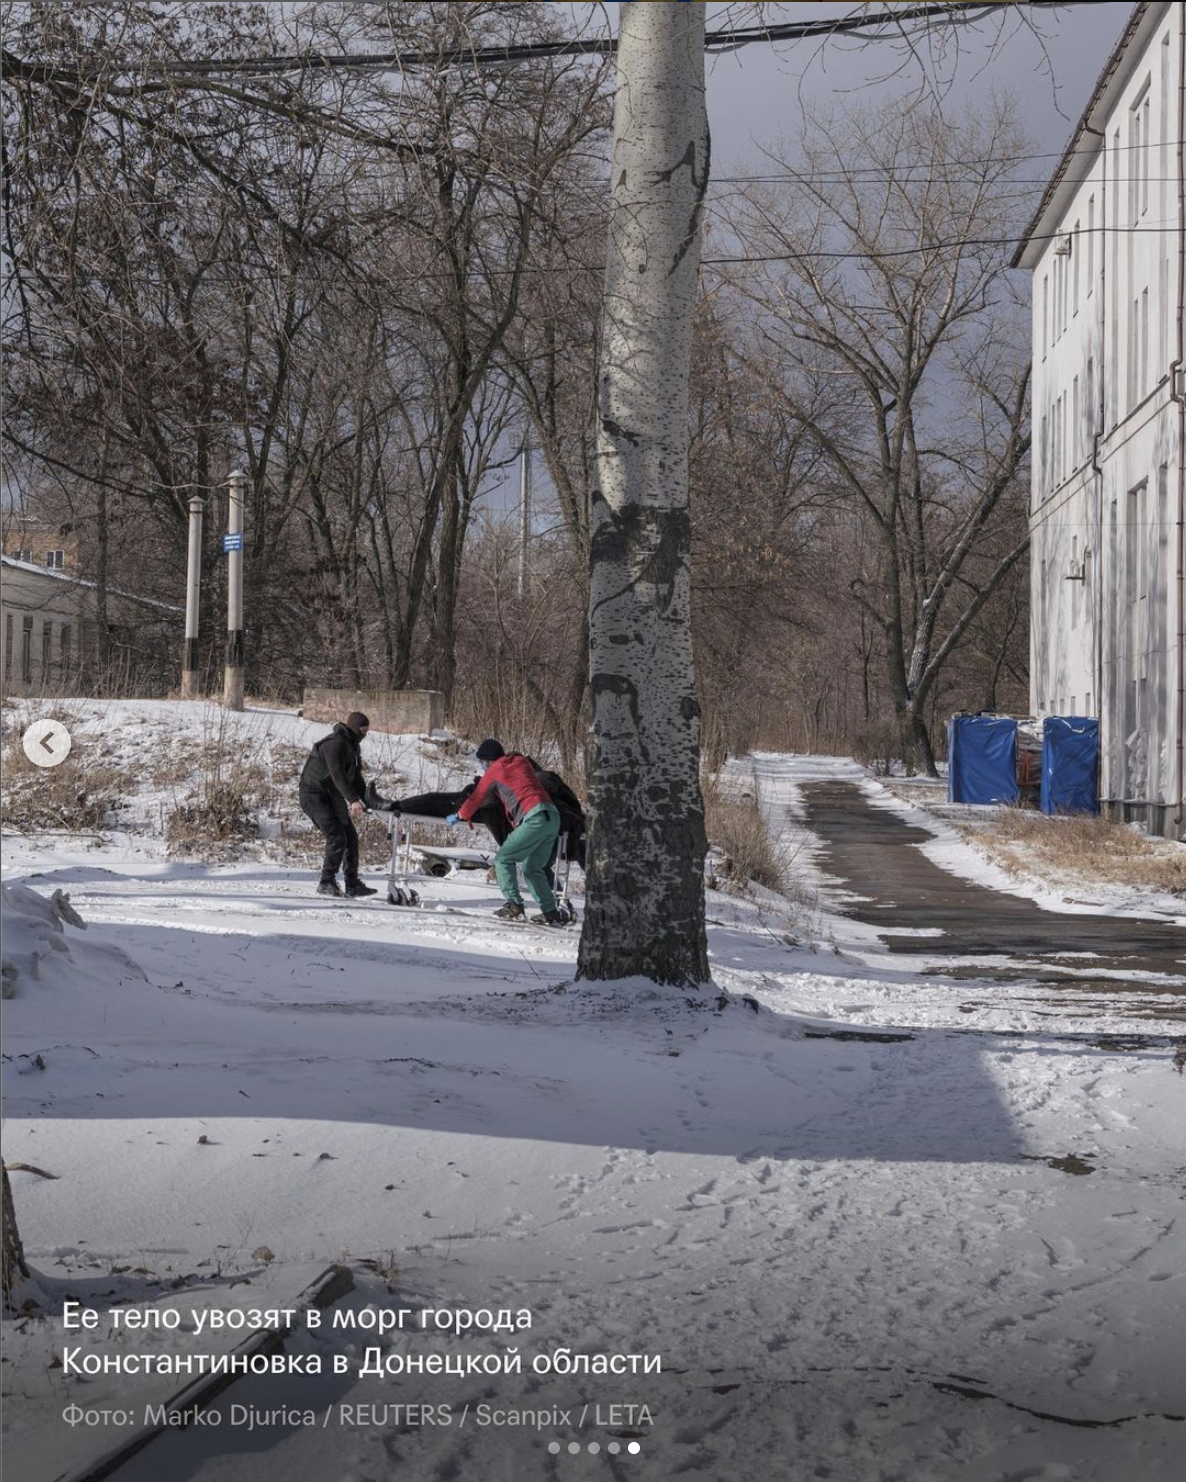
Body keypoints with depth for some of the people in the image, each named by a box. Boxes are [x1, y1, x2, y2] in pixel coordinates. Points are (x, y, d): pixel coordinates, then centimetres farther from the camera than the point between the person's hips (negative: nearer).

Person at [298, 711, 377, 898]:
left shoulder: (352, 746, 13)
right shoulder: (335, 743, -20)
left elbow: (356, 777, 16)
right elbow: (338, 774, -33)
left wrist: (366, 802, 3)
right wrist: (353, 800, -43)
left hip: (331, 797, 10)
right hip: (314, 795, -10)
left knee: (351, 837, 6)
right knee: (337, 837, -20)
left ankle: (353, 885, 12)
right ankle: (326, 882, -13)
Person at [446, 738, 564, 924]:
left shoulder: (494, 771, 6)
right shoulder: (521, 761, 24)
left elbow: (477, 797, 17)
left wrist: (459, 816, 33)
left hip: (534, 818, -7)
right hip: (553, 816, 7)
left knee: (503, 859, 2)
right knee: (533, 869, 15)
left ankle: (514, 905, -11)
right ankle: (551, 914, 8)